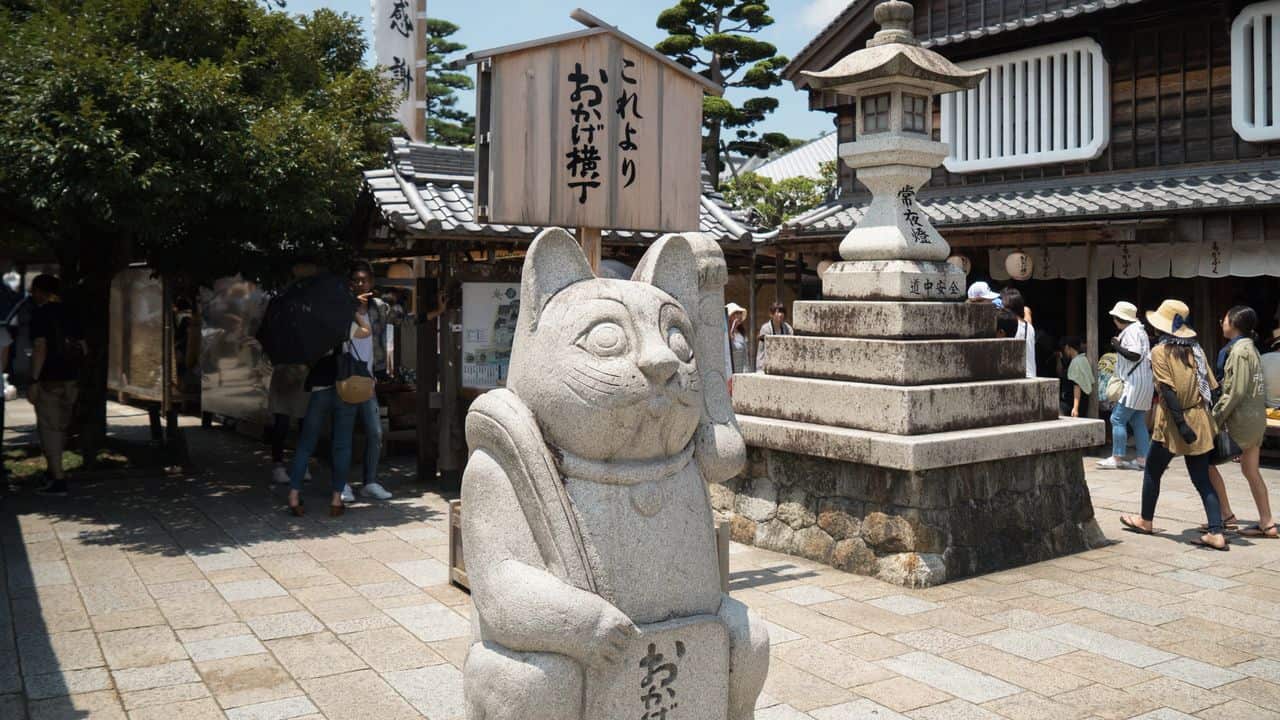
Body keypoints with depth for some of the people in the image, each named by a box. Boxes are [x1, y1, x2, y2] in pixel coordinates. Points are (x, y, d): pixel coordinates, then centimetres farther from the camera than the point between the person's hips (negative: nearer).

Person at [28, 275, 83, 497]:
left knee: (49, 429, -2)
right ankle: (54, 472, 33)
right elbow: (82, 347, 12)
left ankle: (58, 480, -6)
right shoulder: (69, 314, 11)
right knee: (61, 428, 19)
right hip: (70, 378, 7)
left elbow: (40, 347, -18)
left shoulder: (41, 314, -10)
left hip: (49, 380, -7)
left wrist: (34, 381, -17)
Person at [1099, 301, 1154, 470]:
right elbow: (1148, 357, 21)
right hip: (1143, 382, 11)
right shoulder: (1139, 330, 20)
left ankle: (1117, 458, -7)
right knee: (1138, 422, 11)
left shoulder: (1131, 331, -13)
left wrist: (1118, 347, -12)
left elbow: (1135, 355, -24)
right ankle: (1143, 459, 10)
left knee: (1117, 418, -9)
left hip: (1134, 384, -11)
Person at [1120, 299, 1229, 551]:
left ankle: (1146, 521, 27)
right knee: (1202, 479, 7)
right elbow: (1211, 386, 9)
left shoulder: (1160, 351, -9)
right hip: (1200, 423, 5)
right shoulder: (1195, 349, 8)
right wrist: (1206, 414, 15)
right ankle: (1216, 532, -2)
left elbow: (1168, 390, -17)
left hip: (1175, 423, -5)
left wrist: (1181, 423, -20)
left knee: (1153, 470, 14)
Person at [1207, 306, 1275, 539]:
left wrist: (1216, 417, -15)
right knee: (1251, 471, 12)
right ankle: (1267, 524, 14)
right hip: (1256, 418, 9)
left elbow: (1236, 391, -20)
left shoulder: (1239, 350, -15)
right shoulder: (1250, 348, 14)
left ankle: (1226, 515, 3)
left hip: (1241, 419, -9)